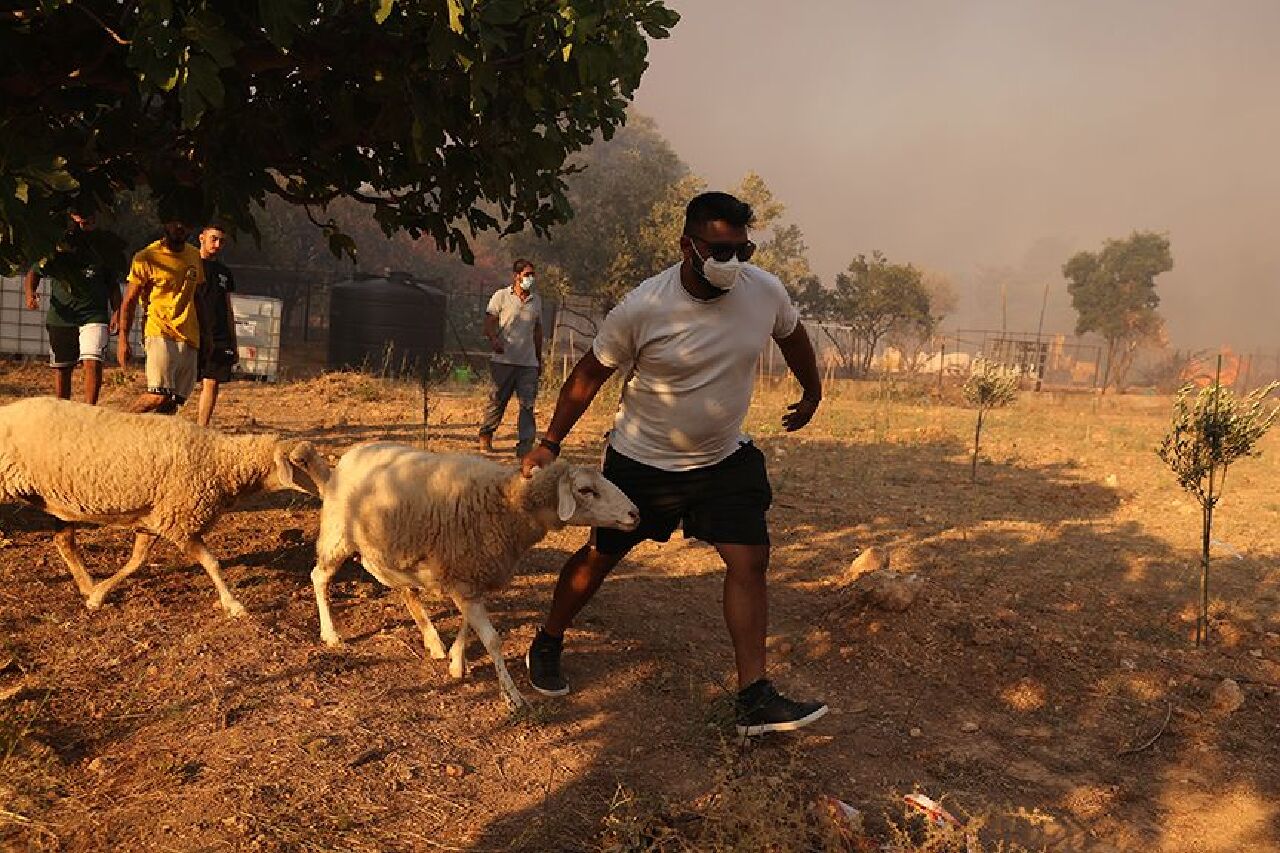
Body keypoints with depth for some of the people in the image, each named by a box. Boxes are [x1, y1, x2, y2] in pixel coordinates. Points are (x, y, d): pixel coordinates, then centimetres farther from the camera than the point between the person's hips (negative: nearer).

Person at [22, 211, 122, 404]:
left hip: (94, 315, -1)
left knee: (93, 363, -19)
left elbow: (112, 284, 11)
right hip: (61, 316, 2)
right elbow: (34, 272, 9)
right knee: (61, 367, 9)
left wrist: (116, 312, 1)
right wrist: (30, 292, -12)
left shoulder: (102, 245, 7)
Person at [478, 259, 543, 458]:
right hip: (503, 360, -3)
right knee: (497, 401, 3)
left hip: (528, 362, 4)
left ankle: (525, 446, 0)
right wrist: (494, 339, -24)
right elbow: (489, 322, -3)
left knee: (527, 404, -2)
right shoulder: (501, 296, 2)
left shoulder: (536, 300, 15)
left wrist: (539, 359, 21)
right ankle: (485, 436, 22)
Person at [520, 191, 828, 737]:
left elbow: (792, 334, 11)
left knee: (750, 562, -7)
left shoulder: (766, 291, -13)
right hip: (641, 460, -3)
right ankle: (546, 646, 35)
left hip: (725, 458, 3)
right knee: (600, 557, 11)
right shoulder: (641, 309, -23)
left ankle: (754, 700, 1)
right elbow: (589, 375, -10)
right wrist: (550, 442, -8)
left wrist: (812, 392, 24)